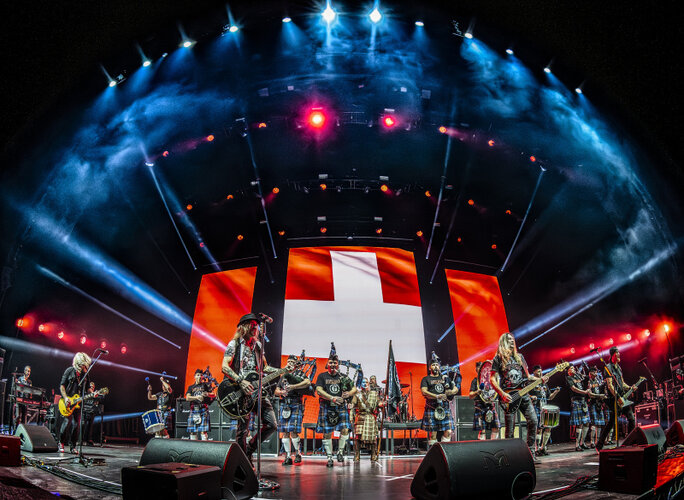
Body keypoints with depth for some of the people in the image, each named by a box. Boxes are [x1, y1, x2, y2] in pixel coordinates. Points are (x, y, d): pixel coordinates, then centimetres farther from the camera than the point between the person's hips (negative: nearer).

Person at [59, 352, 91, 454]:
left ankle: (72, 446, 9)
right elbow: (62, 385, -3)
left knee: (76, 424, 1)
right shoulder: (69, 371, -2)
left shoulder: (85, 374, 11)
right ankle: (61, 443, 7)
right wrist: (65, 398, -14)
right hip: (68, 401, -4)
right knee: (67, 422, -12)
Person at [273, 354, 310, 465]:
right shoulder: (283, 377, 20)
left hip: (295, 405, -5)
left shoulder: (299, 375, 3)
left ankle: (297, 454, 6)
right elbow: (276, 391, 19)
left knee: (293, 431, -11)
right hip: (284, 405, 5)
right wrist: (281, 392, -5)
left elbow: (308, 382, -17)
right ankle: (288, 456, 7)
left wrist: (293, 386, -20)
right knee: (285, 432, 2)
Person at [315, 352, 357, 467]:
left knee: (345, 430, -10)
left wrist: (348, 394, -11)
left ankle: (340, 452, 11)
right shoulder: (322, 376, 5)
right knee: (327, 433, 0)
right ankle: (329, 457, 11)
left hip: (341, 407, 2)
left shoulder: (343, 377, 13)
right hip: (326, 407, -2)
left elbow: (354, 389, 12)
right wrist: (332, 398, -21)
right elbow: (319, 390, -9)